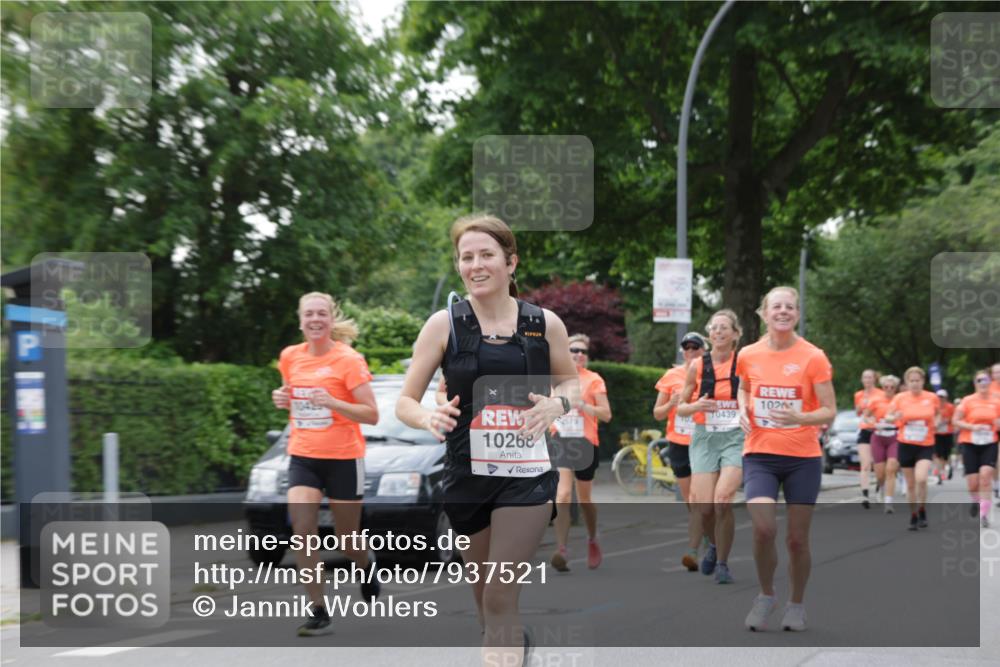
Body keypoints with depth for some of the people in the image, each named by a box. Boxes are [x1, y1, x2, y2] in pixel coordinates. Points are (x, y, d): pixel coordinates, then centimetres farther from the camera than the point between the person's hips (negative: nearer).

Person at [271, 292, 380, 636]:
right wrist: (282, 399, 0)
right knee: (302, 531, -15)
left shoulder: (348, 359, -9)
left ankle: (367, 564, 44)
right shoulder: (290, 357, 5)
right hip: (302, 456, 3)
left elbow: (371, 414, -12)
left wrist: (332, 402, -26)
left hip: (343, 459, -3)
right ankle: (318, 611, -6)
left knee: (347, 541, 7)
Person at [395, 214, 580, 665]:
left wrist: (557, 404, -9)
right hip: (466, 474, 1)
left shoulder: (545, 323, -2)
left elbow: (571, 382, 15)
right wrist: (429, 418, -25)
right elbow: (405, 402, -2)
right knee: (482, 591, 17)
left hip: (527, 473, -1)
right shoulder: (444, 324, -5)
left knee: (500, 599, -10)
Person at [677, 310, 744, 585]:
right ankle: (714, 544, 31)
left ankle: (722, 563, -2)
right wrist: (697, 405, -10)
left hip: (735, 436, -2)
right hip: (704, 437, 2)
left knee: (723, 499, -20)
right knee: (704, 506, -4)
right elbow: (680, 408, 10)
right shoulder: (697, 366, 3)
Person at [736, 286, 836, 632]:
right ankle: (766, 594, 7)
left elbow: (829, 411, -5)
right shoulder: (748, 355, 3)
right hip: (759, 455, 1)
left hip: (803, 458, -1)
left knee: (797, 538, 4)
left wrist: (800, 418, -24)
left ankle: (796, 604, 27)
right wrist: (743, 410, 2)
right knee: (764, 528, -18)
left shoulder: (813, 357, -5)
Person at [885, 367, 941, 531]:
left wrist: (936, 423, -5)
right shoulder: (900, 398, -4)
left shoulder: (932, 398, -3)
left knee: (921, 479, -21)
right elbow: (887, 416, 3)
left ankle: (922, 511, 1)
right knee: (910, 484, 8)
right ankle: (913, 516, 23)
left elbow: (938, 413, 16)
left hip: (926, 445, -1)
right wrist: (894, 417, -19)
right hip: (906, 445, 1)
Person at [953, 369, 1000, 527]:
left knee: (985, 474, -20)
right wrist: (973, 427, -17)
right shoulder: (968, 401, -4)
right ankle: (976, 501, 36)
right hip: (969, 444, -1)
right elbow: (956, 421, -3)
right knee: (973, 483, -1)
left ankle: (984, 514, -14)